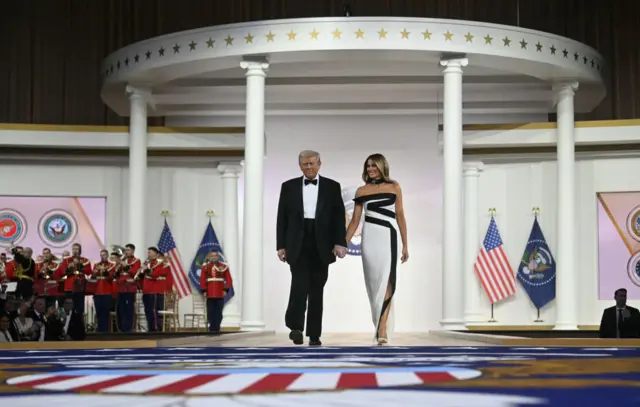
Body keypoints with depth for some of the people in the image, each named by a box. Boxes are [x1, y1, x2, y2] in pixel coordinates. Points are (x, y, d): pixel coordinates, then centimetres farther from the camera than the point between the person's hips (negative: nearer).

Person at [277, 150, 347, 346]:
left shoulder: (332, 187, 6)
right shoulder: (289, 187, 7)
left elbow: (339, 216, 2)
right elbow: (282, 218, 7)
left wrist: (340, 242, -8)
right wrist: (281, 245, 1)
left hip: (321, 246, 1)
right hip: (297, 245, -1)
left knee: (317, 290, 5)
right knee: (299, 285, -17)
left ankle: (314, 334, 10)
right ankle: (295, 327, -8)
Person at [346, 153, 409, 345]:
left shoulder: (394, 187, 7)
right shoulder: (361, 191, 10)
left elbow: (400, 216, 8)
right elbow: (355, 220, 10)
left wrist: (405, 245, 7)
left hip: (389, 237, -2)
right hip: (370, 238, 2)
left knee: (386, 281, -13)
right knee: (374, 282, 4)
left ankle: (382, 329, -18)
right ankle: (381, 326, 15)